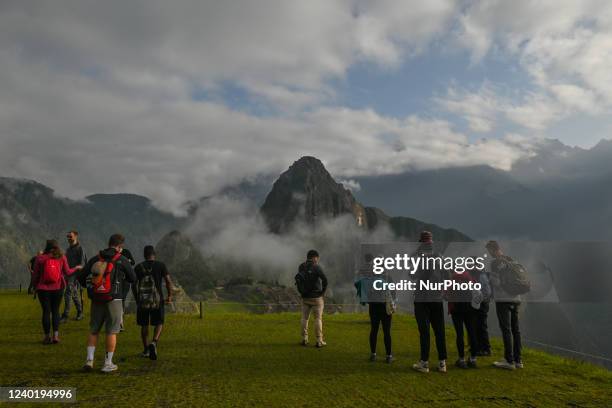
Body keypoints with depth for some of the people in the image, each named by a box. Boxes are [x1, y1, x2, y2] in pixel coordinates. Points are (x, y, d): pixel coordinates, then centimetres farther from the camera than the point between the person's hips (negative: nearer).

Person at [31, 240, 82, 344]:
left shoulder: (40, 258, -6)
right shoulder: (61, 257, -3)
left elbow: (35, 275, -2)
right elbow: (67, 272, 3)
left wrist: (35, 287, 14)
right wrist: (76, 268, 22)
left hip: (43, 289, -1)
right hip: (57, 288, 1)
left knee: (46, 311, 6)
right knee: (55, 311, 11)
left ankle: (47, 337, 11)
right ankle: (56, 335, 4)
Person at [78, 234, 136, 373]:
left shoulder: (95, 259, 3)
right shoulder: (122, 260, -7)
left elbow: (81, 277, 2)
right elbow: (133, 278, 3)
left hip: (96, 300, 3)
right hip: (113, 300, -3)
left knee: (93, 330, 16)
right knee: (112, 332, 6)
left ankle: (89, 360, 8)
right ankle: (108, 364, 10)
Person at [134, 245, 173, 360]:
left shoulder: (138, 267, 4)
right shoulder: (161, 265, -1)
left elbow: (134, 285, 5)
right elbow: (168, 281, -6)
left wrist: (137, 299, 18)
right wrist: (170, 296, 7)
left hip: (142, 300, 2)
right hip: (157, 300, -2)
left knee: (144, 325, 16)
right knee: (159, 324, 10)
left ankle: (146, 350, 22)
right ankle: (154, 342, -16)